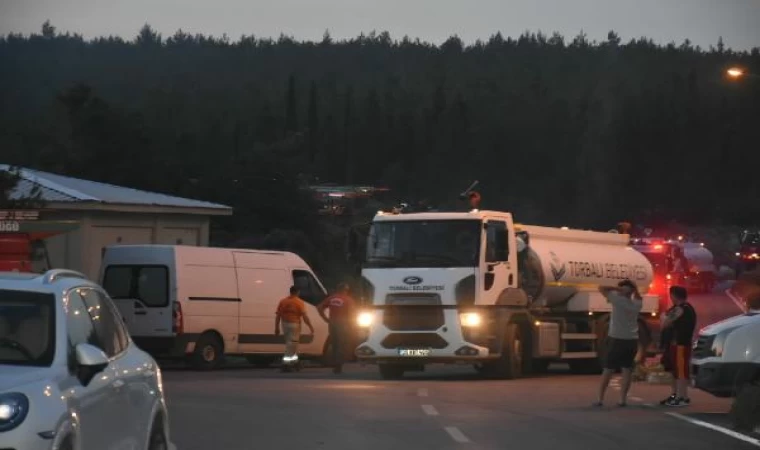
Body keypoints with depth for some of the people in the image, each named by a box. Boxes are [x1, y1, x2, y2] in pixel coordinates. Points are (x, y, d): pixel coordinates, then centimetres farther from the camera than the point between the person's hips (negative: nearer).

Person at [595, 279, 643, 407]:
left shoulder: (619, 300, -8)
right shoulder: (636, 304, 8)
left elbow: (601, 288, -7)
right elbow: (638, 298, 33)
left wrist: (618, 289, -4)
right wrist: (634, 289, 16)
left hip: (617, 340, -4)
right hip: (632, 340, 4)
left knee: (608, 370, 2)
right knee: (627, 370, 5)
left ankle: (600, 399, 2)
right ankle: (623, 399, 1)